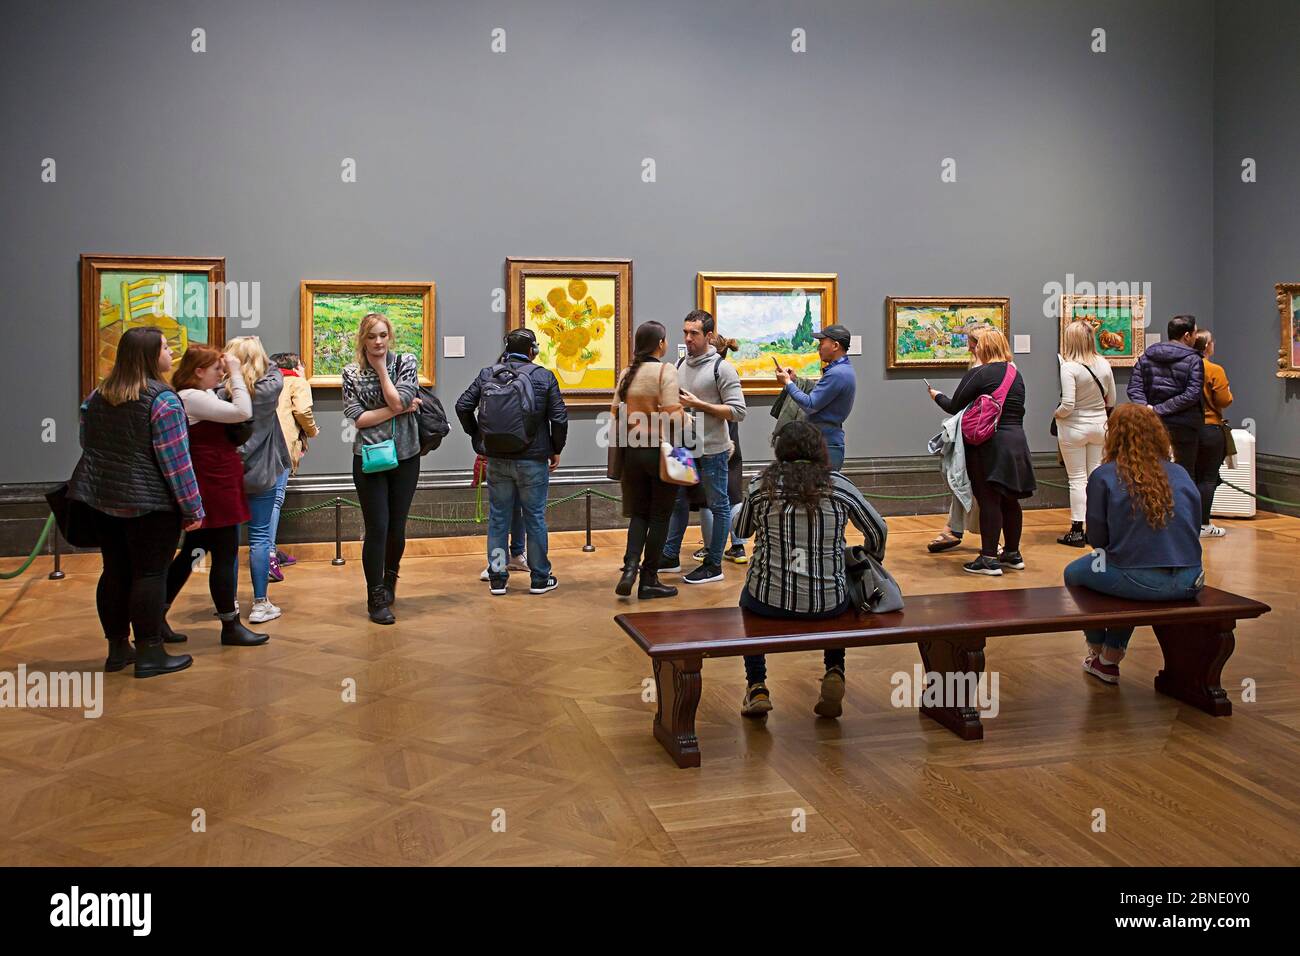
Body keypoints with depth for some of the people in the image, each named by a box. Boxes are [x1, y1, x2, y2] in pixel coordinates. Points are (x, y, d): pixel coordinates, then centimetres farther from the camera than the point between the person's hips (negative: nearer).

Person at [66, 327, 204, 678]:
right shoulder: (162, 400, -15)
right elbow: (176, 461, -17)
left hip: (101, 498, 7)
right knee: (150, 574, 0)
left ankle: (117, 649, 22)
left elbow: (87, 444, 19)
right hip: (149, 503, -7)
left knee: (115, 572, 13)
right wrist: (192, 508, -12)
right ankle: (150, 654, 5)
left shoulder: (97, 397, 9)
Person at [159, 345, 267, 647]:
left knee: (193, 552, 16)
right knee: (225, 556, -1)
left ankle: (157, 615, 23)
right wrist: (235, 373, -16)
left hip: (215, 486, 11)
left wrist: (232, 375, 10)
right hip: (213, 487, -11)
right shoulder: (191, 398, -18)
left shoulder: (201, 396, 13)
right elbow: (243, 412, -24)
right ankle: (231, 626, 9)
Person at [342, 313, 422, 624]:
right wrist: (398, 410, -12)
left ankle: (390, 580, 38)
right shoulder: (351, 373, 1)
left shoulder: (406, 362, 1)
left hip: (405, 458, 1)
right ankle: (376, 599, 10)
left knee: (396, 529, 10)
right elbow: (358, 418, -8)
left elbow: (399, 401, -14)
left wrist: (381, 368, -6)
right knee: (377, 529, -3)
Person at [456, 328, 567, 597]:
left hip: (497, 461, 3)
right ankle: (539, 578, 16)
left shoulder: (487, 375, 3)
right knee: (535, 518, 7)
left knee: (498, 518, 10)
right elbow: (559, 417, -8)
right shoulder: (544, 376, -5)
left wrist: (477, 437, 14)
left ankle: (497, 578, 16)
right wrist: (556, 450, 5)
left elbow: (462, 406, 3)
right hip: (533, 460, -3)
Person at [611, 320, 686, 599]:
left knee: (639, 512, 16)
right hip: (660, 449, -5)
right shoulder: (665, 370, -12)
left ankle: (630, 567, -3)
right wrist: (688, 420, -1)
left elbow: (615, 414, 7)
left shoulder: (626, 373, 5)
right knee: (660, 516, 7)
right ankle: (649, 581, 12)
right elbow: (672, 414, -20)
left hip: (632, 450, 5)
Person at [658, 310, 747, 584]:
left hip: (712, 450, -7)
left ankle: (714, 565, 13)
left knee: (718, 506, 4)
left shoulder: (722, 368, -12)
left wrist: (698, 405, -21)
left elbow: (738, 411, -17)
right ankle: (670, 556, 27)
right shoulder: (680, 365, 9)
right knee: (678, 501, 15)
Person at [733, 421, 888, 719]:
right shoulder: (840, 486, -4)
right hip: (827, 603, 1)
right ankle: (834, 671, 19)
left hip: (770, 600, 0)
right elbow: (878, 532, 8)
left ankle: (757, 688, 27)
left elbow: (742, 531, 11)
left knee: (749, 596, 35)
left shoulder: (761, 485, -5)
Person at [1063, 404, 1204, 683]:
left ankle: (1096, 650, 39)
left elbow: (1097, 538, -1)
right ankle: (1111, 658, 39)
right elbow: (1193, 530, 15)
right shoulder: (1180, 474, 8)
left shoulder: (1103, 476, -4)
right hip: (1189, 583, 5)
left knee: (1074, 573, 23)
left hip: (1138, 582, -5)